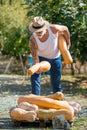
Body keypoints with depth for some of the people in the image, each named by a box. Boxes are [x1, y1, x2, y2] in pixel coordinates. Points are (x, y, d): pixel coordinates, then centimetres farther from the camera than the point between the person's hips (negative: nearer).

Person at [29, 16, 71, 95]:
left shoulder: (53, 29, -32)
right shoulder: (33, 40, -32)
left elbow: (65, 29, -10)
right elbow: (35, 58, -28)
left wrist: (68, 42, 1)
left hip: (55, 58, 1)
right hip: (41, 57, -1)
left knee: (56, 81, 7)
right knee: (35, 77, -17)